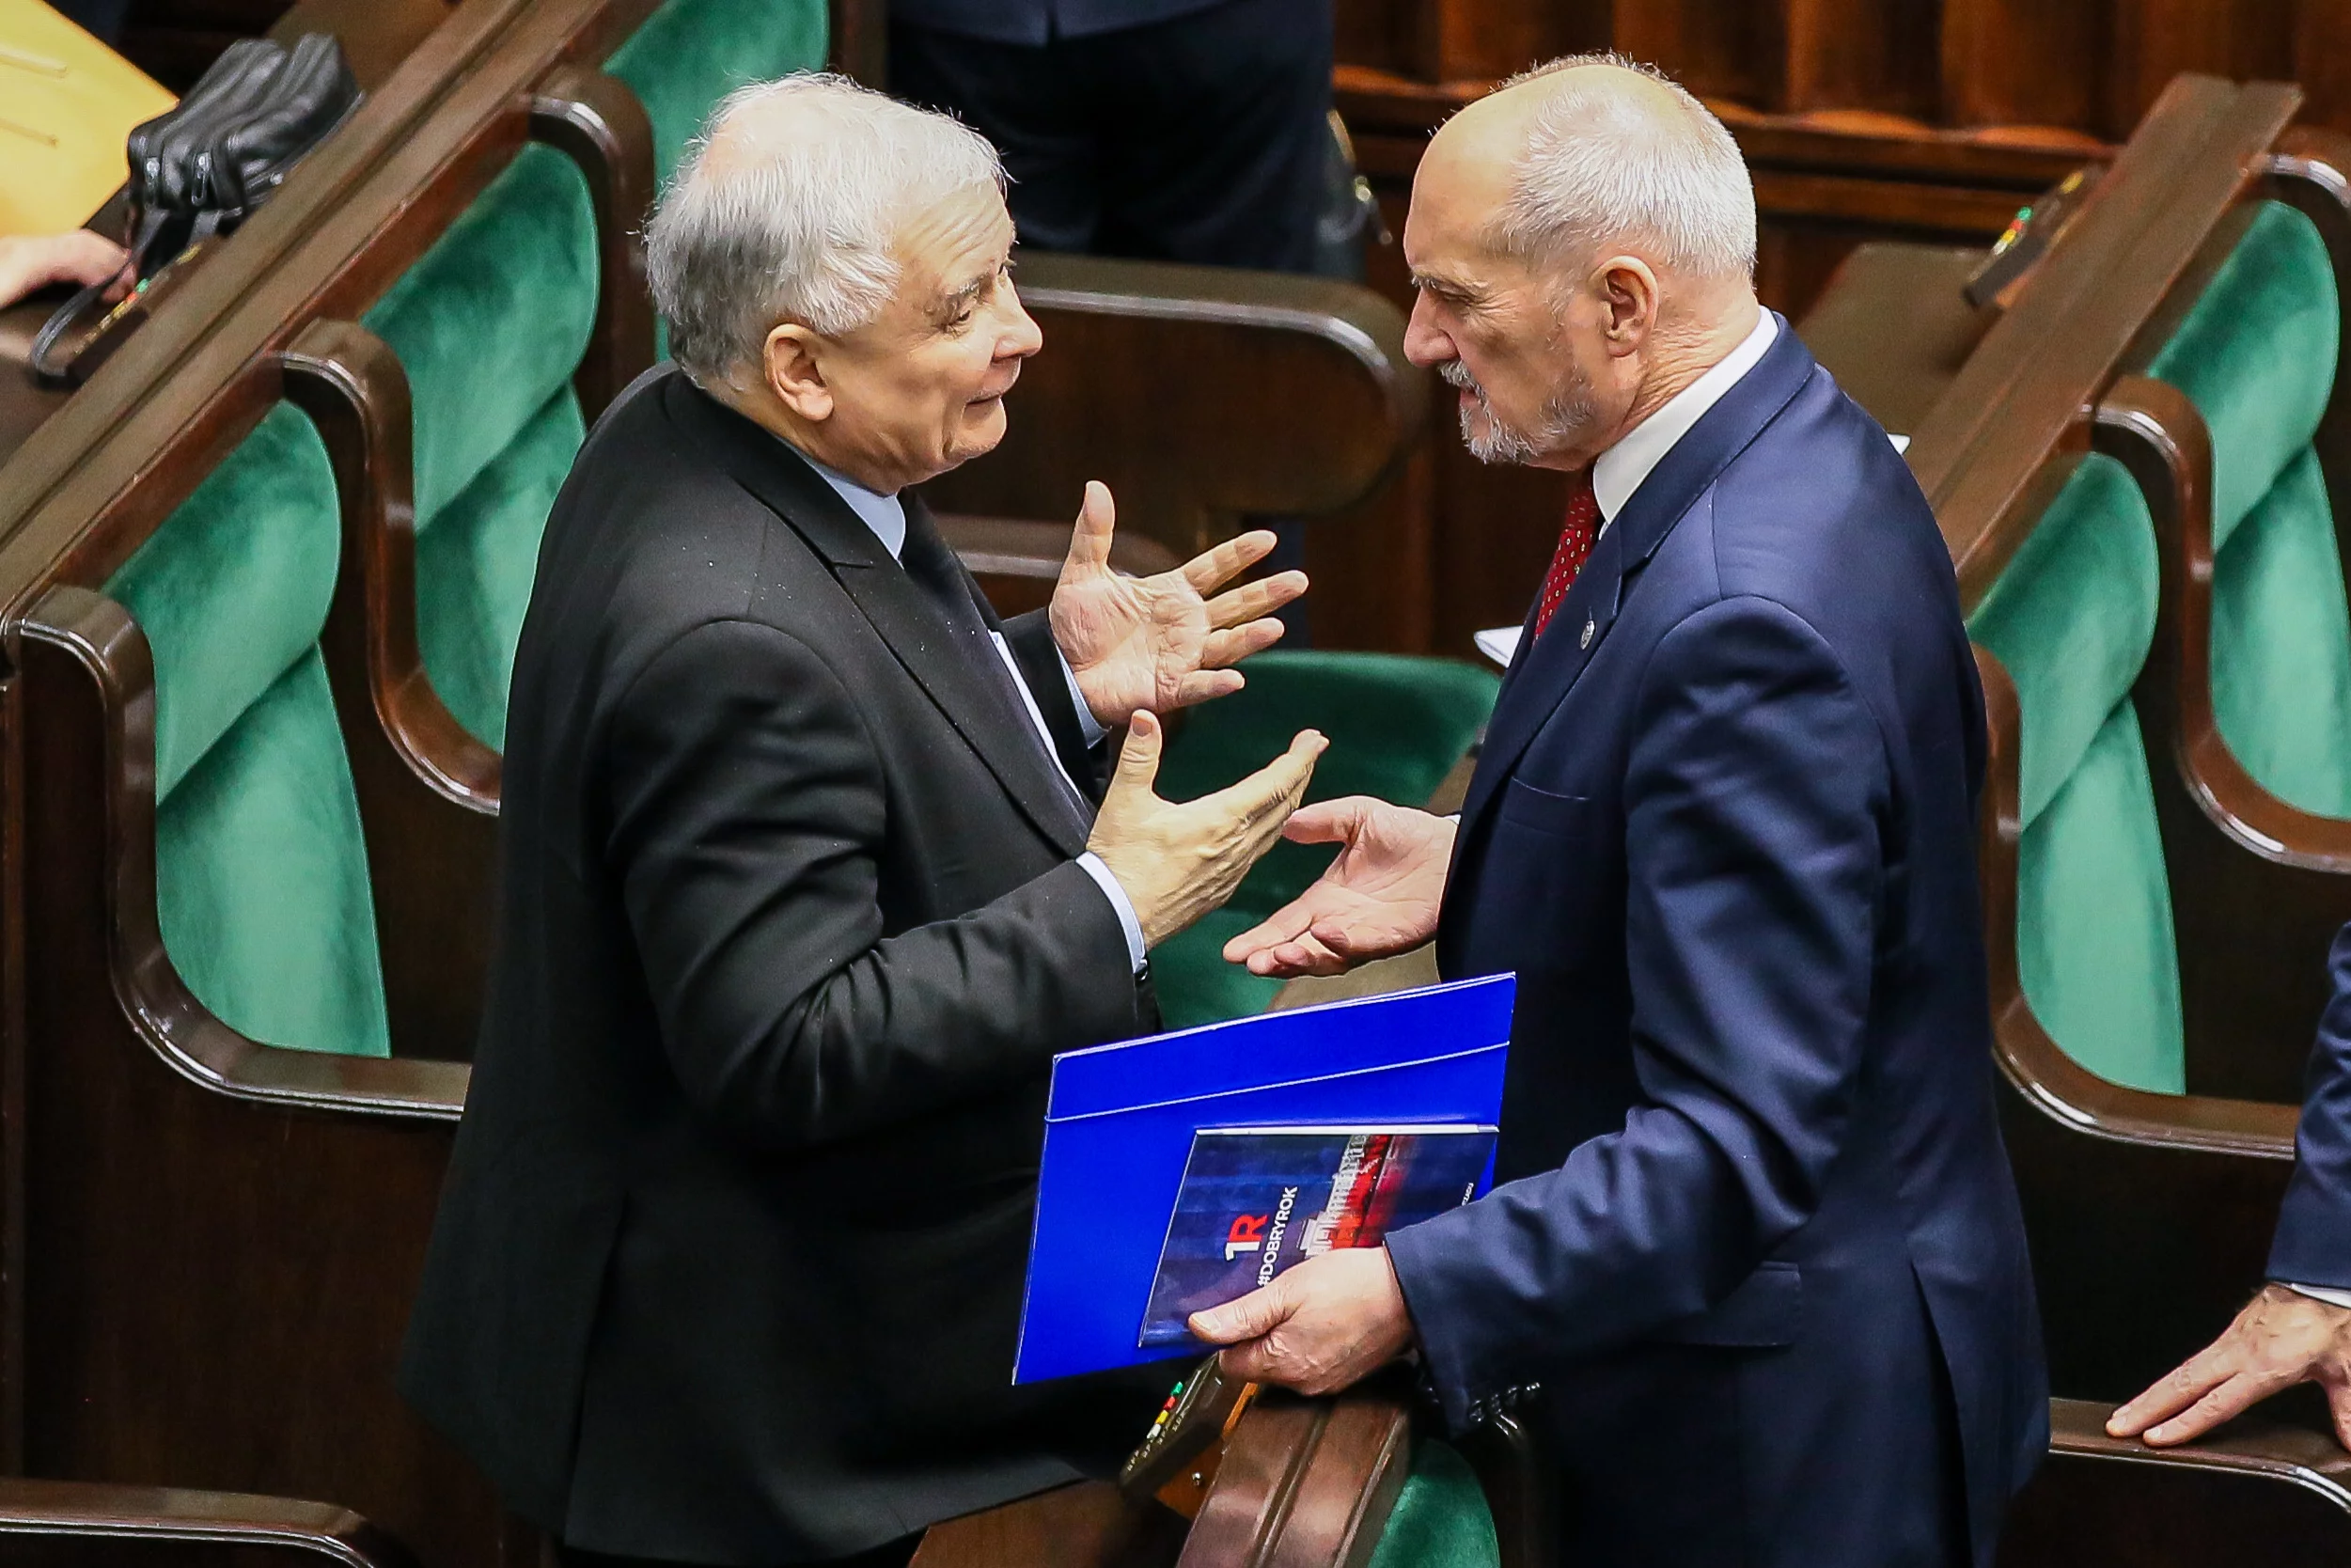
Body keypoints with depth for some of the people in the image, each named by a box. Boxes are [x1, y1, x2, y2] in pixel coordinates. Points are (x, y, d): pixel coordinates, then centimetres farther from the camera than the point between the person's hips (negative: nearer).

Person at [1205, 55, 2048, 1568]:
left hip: (1780, 1434, -10)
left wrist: (1412, 1294, -35)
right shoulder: (1783, 450, 0)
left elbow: (1739, 1145, -33)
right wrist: (1475, 868, 5)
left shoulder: (1747, 619, -31)